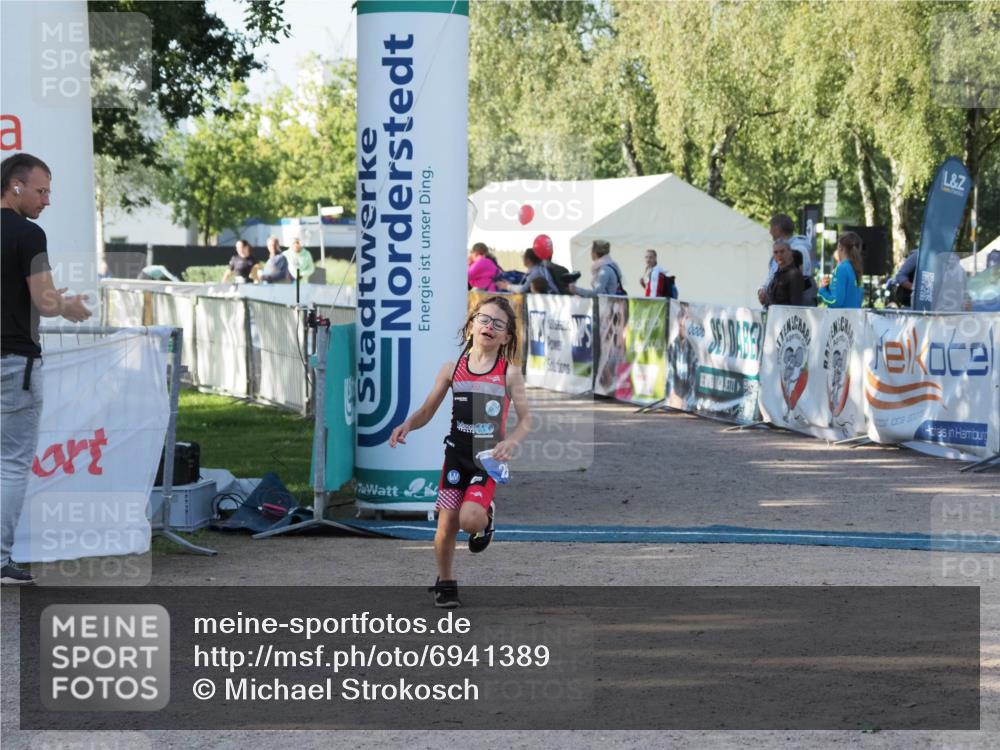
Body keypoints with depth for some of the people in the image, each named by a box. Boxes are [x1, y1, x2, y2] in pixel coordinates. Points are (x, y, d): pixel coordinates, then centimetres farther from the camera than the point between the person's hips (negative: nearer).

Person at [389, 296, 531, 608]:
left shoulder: (509, 374, -5)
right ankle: (445, 583, 23)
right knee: (447, 523, 2)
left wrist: (511, 441, -23)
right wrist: (406, 425, -14)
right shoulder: (452, 369, 1)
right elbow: (427, 411, 6)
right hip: (457, 454, 2)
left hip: (488, 458, -2)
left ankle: (486, 517, 15)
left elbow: (525, 419, -3)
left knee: (470, 518, -22)